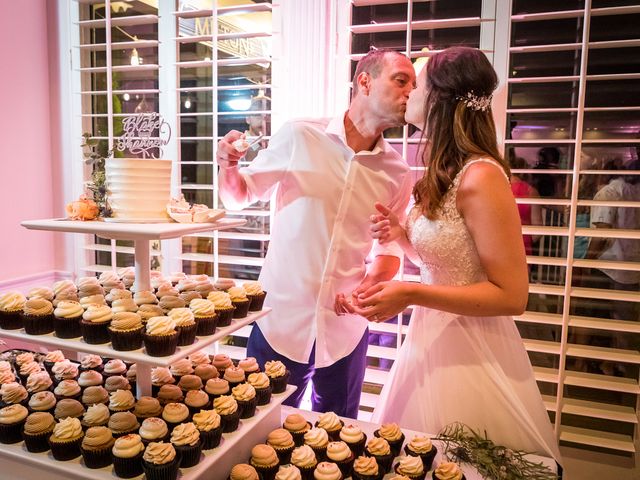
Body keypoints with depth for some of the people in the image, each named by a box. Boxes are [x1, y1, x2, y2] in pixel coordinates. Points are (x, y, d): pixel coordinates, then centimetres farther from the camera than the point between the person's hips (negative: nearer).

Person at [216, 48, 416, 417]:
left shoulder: (398, 174, 1)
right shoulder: (300, 137, -7)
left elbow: (390, 247, 8)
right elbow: (239, 195, 3)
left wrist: (369, 285, -12)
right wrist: (228, 167, -18)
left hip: (346, 329, 3)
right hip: (280, 319, -2)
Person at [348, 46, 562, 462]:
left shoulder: (480, 176, -21)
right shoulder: (442, 174, 5)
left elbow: (511, 296, -20)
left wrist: (411, 295, -24)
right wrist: (402, 236, -2)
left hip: (470, 351, -8)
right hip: (433, 339, 8)